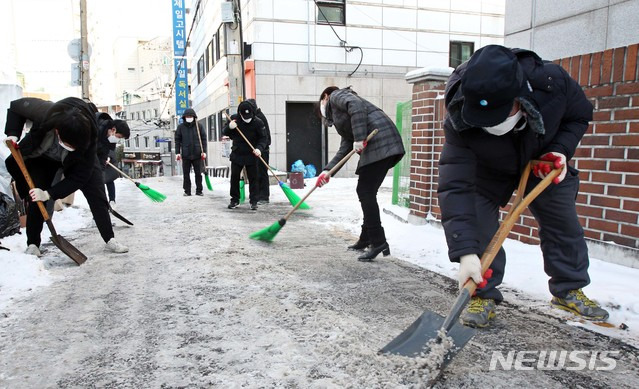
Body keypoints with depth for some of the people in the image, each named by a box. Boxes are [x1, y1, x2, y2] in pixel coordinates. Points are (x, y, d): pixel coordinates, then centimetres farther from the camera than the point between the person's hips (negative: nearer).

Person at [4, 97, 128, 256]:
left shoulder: (88, 139, -40)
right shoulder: (43, 112, -41)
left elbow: (79, 176, -32)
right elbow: (16, 106, -17)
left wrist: (49, 193, -37)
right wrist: (13, 134, -29)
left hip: (80, 160, -1)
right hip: (41, 156, 1)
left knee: (97, 195, -11)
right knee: (35, 198, -10)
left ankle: (110, 240, -5)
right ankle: (32, 244, 4)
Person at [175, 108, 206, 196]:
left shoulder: (199, 126, 4)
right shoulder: (181, 127, 4)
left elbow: (204, 139, 5)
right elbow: (177, 140, 5)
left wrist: (204, 151, -2)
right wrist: (177, 152, 0)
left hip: (197, 154, 0)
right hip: (185, 155, 0)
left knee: (198, 173, 5)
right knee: (186, 174, 5)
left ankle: (199, 190, 14)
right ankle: (187, 191, 13)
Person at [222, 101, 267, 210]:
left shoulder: (258, 122, -10)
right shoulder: (234, 118, -3)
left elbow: (263, 138, -6)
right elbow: (224, 132, 5)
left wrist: (259, 148, -25)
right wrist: (229, 127, -18)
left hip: (251, 155, -2)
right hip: (236, 154, 2)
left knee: (253, 178, 2)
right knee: (234, 177, 7)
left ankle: (253, 201, 11)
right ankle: (235, 199, 19)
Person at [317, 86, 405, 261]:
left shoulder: (336, 96, 8)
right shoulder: (340, 116, 32)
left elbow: (356, 105, -15)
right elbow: (345, 148, 22)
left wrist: (359, 138, -20)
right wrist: (327, 170, 13)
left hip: (379, 141, -10)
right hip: (380, 145, 10)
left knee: (366, 192, -8)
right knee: (366, 192, 13)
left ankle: (379, 242, -6)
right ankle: (366, 239, 22)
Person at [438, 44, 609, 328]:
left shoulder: (553, 82, -35)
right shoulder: (460, 124, -42)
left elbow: (580, 115, -9)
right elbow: (455, 188, -47)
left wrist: (561, 150, -28)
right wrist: (465, 252, -54)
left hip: (543, 163, 3)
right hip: (488, 170, -2)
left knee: (564, 224, 6)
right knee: (476, 223, -19)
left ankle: (569, 290, 27)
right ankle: (483, 295, -2)